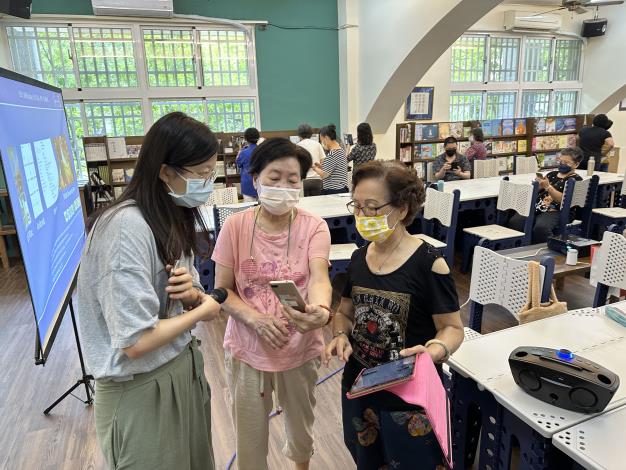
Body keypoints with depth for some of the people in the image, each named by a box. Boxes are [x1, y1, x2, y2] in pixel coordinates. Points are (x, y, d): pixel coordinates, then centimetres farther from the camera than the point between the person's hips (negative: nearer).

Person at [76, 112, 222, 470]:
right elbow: (135, 342, -28)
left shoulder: (174, 216, 2)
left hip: (183, 369, 8)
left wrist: (191, 293, -13)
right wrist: (202, 311, -14)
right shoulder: (127, 227, -26)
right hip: (142, 391, -7)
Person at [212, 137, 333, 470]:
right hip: (247, 350, 0)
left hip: (300, 350, 1)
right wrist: (255, 319, -23)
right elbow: (222, 290, -6)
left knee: (301, 426, 25)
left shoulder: (314, 227, -11)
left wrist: (321, 311, -46)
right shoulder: (235, 226, -10)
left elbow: (318, 278, -24)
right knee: (249, 439, 17)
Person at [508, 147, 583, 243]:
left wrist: (548, 186, -17)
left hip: (554, 211, -5)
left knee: (540, 227, -38)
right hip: (536, 207, 5)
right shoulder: (552, 174, 24)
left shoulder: (576, 180, 6)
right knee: (514, 222, -24)